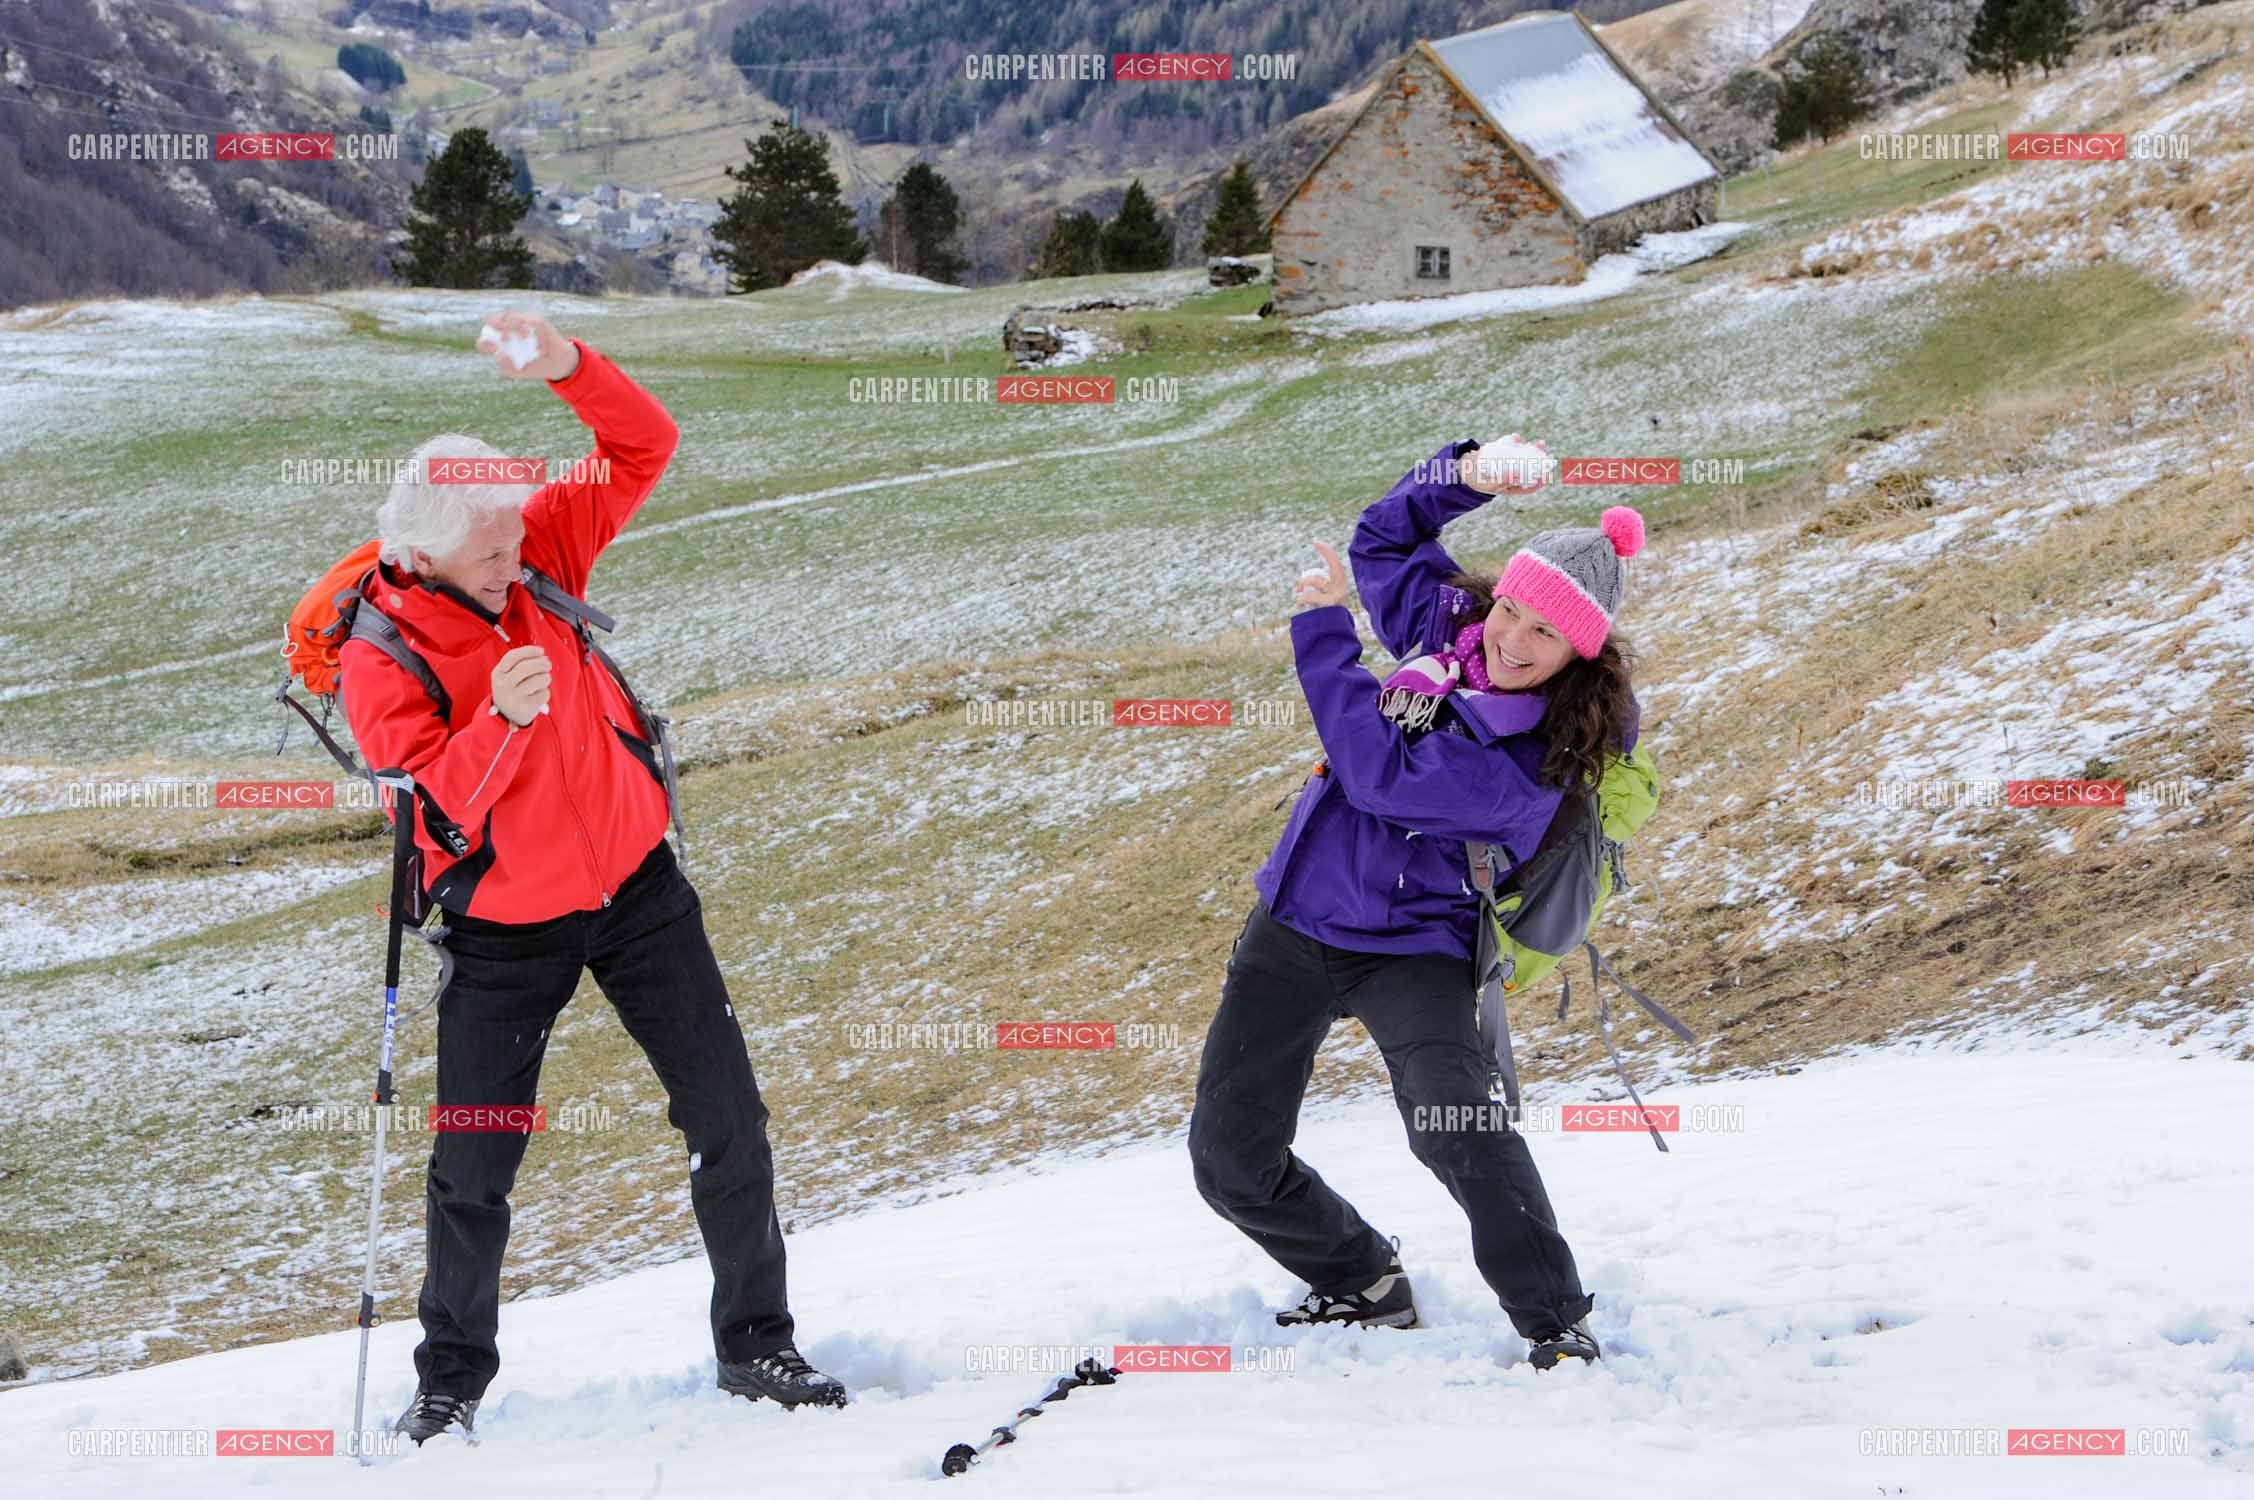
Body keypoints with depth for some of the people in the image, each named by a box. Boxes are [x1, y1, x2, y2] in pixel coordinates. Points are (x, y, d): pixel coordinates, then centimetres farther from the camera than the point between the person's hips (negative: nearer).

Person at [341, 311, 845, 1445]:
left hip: (636, 885, 3)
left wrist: (566, 367, -26)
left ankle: (757, 1345, 16)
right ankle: (452, 1381, 24)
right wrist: (499, 722, -44)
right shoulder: (377, 657, -17)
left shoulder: (539, 549, -7)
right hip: (505, 930, -3)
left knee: (728, 1120, 1)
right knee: (472, 1173, 2)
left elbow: (643, 448, -9)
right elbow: (439, 798, -26)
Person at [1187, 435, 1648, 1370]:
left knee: (1453, 1125, -32)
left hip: (1409, 949, -7)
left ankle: (1557, 1325, -17)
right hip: (1292, 923, 7)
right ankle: (1363, 1285, 32)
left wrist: (1324, 629, -19)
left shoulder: (1540, 758, -22)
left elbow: (1379, 772, -28)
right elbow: (1383, 540, 18)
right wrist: (1466, 475, 0)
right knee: (1232, 1162, 7)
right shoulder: (1447, 625, -1)